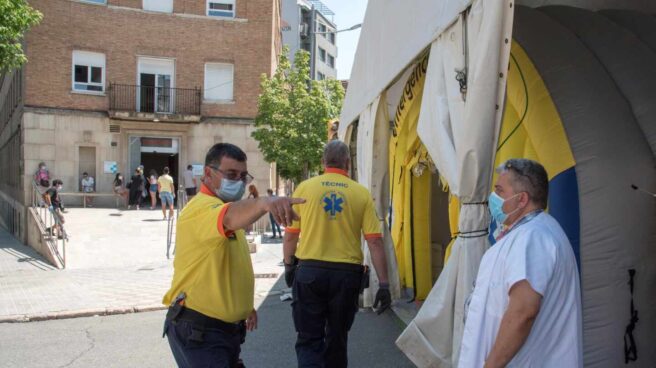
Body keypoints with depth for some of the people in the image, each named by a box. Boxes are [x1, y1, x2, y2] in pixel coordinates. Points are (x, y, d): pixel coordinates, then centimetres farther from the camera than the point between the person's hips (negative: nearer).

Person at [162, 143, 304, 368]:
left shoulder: (225, 207, 14)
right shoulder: (202, 206, -19)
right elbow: (230, 217, -44)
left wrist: (244, 306, 21)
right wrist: (263, 203, -63)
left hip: (228, 328, 10)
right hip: (198, 330, -10)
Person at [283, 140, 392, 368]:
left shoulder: (305, 188, -2)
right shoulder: (362, 193, -2)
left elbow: (290, 235, 2)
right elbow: (375, 241, -6)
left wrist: (289, 266, 19)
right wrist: (384, 284, -2)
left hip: (309, 271, -1)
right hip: (347, 274, 1)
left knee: (309, 340, 7)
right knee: (337, 339, 19)